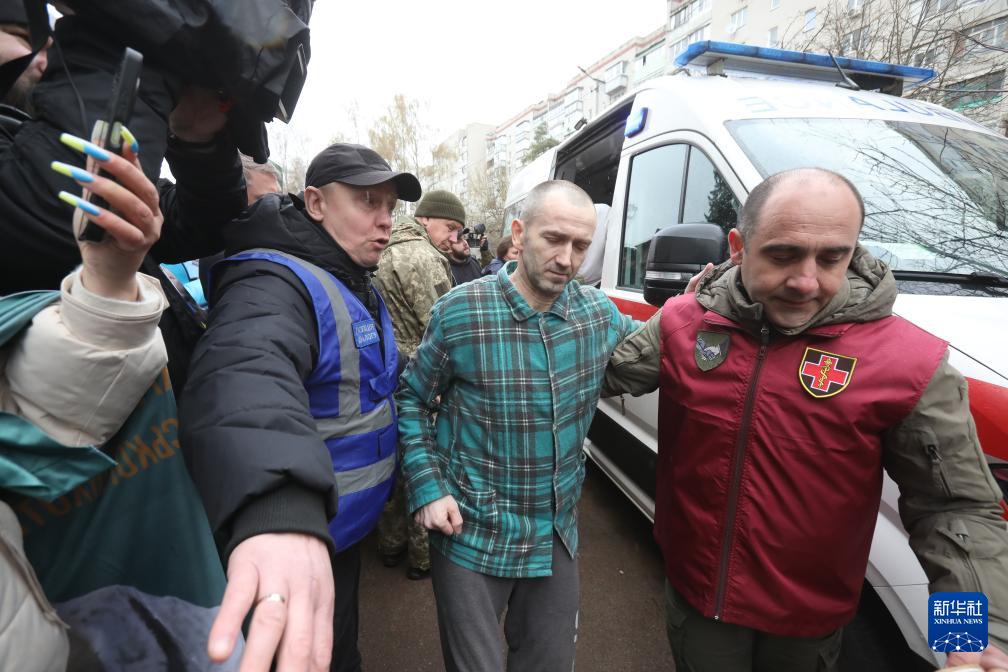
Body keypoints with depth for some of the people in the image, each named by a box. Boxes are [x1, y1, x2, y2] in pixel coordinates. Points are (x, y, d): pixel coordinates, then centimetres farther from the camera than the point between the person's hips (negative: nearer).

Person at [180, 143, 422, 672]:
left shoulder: (354, 284, 6)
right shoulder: (276, 281, -26)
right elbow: (248, 370, -49)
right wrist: (281, 513, -65)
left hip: (341, 528, 8)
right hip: (294, 540, -8)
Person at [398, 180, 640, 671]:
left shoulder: (601, 313, -4)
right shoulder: (459, 311, -15)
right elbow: (412, 398, -4)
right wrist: (427, 488, -11)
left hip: (557, 534, 4)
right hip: (471, 533, -3)